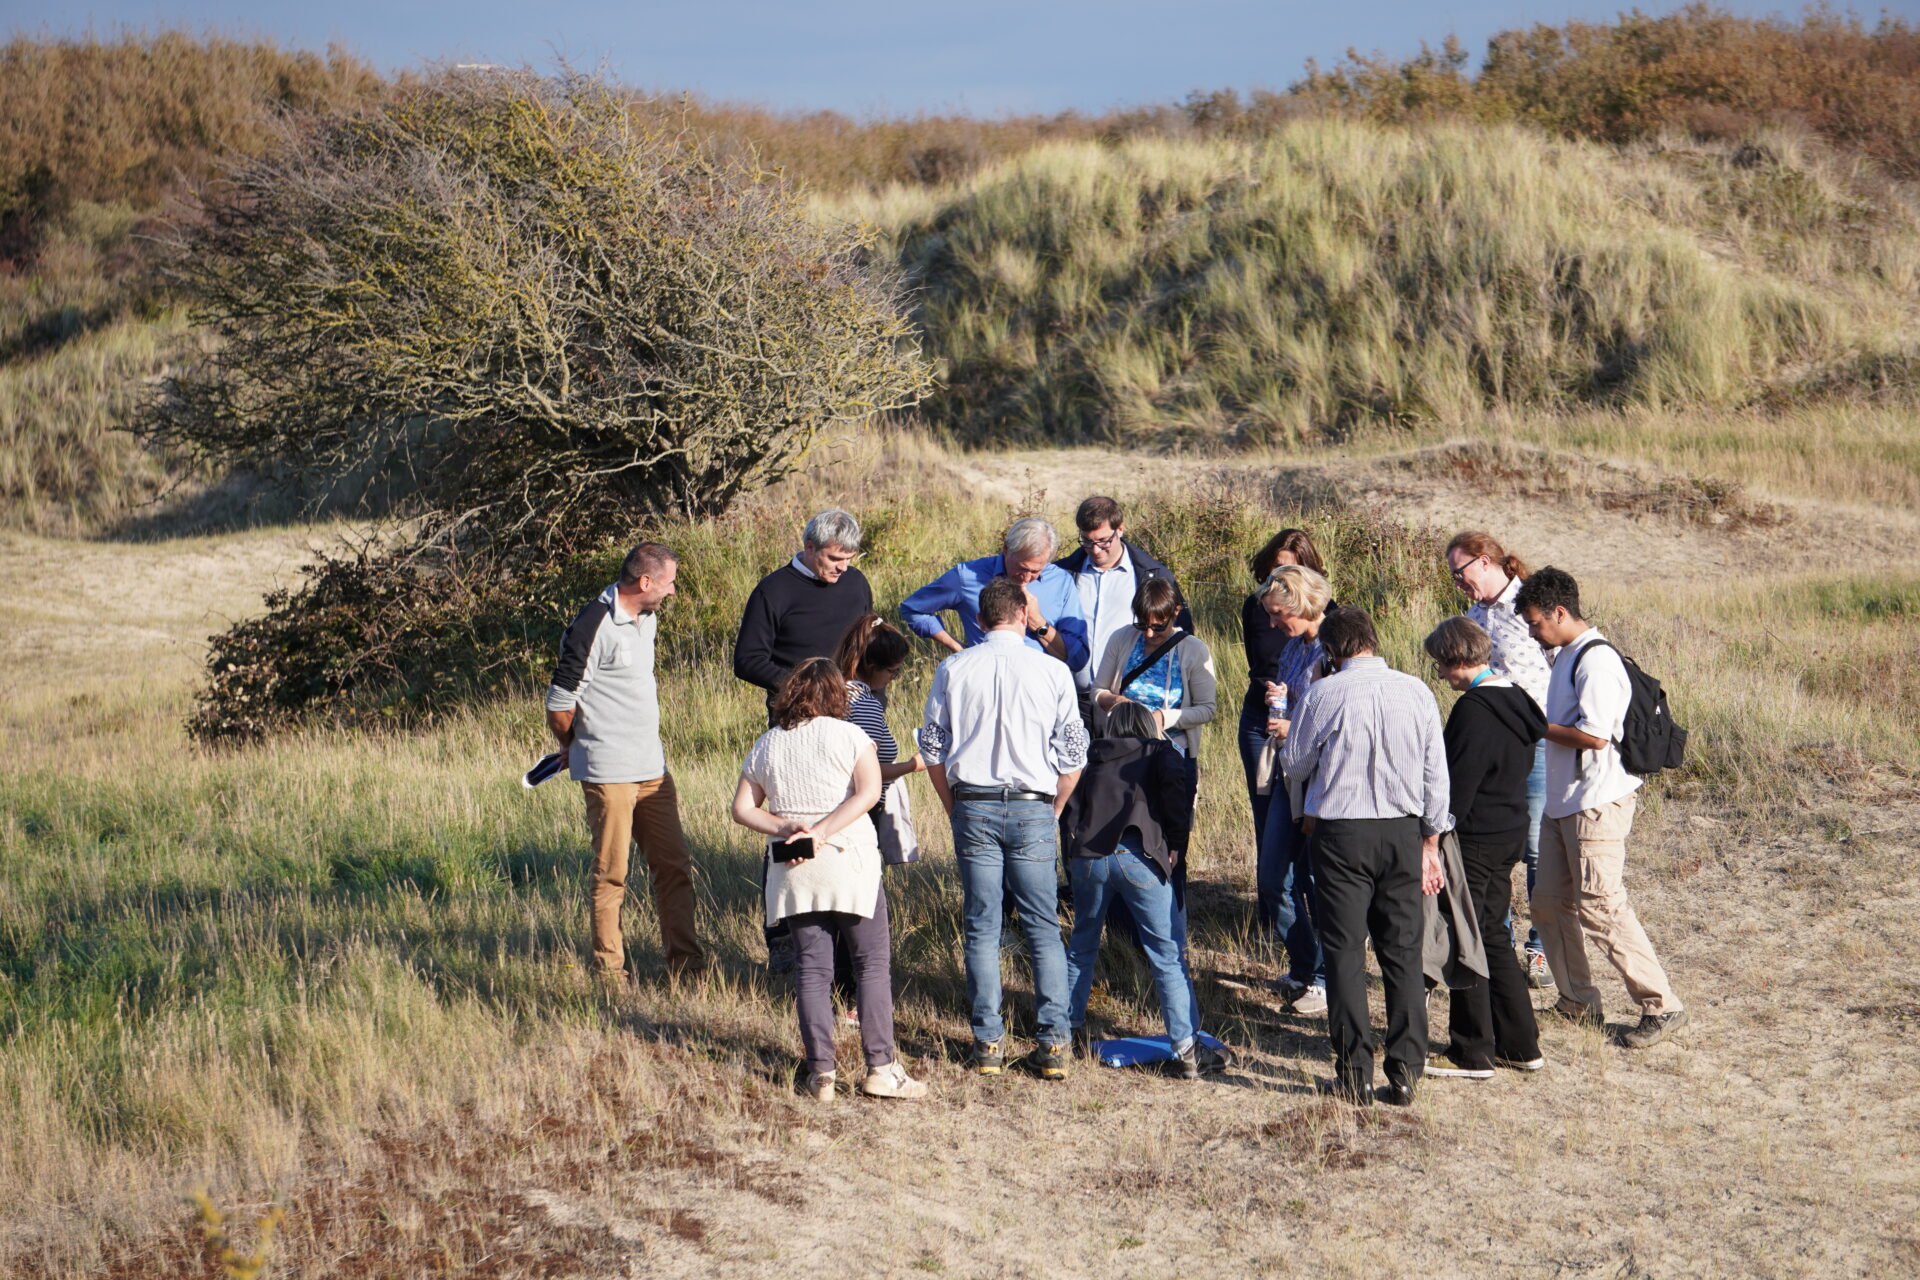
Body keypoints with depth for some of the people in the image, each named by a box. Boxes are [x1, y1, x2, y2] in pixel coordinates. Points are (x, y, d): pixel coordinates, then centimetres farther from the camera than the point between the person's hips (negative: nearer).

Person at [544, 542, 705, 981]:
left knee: (673, 866, 9)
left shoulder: (646, 619, 11)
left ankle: (684, 957, 16)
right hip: (609, 774, -8)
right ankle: (608, 969, 7)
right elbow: (559, 703, -12)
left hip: (652, 766, 8)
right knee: (611, 874, -1)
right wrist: (578, 750, 4)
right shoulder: (593, 627, -17)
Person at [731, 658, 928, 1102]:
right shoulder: (848, 735, -1)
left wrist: (786, 828, -5)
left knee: (811, 969, 6)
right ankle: (881, 1068, -4)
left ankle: (821, 1071, 2)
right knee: (873, 964, 2)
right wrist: (821, 831, -16)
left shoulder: (765, 745, 9)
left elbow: (742, 808, 7)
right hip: (849, 863, -3)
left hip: (794, 873, 3)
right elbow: (869, 791, -14)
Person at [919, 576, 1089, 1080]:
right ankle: (1052, 1043, 1)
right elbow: (1073, 754, 2)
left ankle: (987, 1043, 6)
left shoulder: (953, 669, 2)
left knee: (982, 928, 6)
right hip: (1032, 808, 0)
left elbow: (933, 747, 6)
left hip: (973, 806, 1)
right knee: (1043, 929, 5)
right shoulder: (1053, 671, 0)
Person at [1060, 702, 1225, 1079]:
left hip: (1087, 859, 3)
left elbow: (1069, 809, 11)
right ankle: (1186, 1050, -3)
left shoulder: (1092, 759, 23)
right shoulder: (1159, 752, 15)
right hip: (1137, 859, -3)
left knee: (1082, 946, 24)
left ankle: (1069, 1028, 32)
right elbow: (1174, 779, -8)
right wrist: (1177, 839, -1)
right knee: (1167, 956, 0)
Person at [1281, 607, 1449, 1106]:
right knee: (1403, 951, 8)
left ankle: (1356, 1073, 3)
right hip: (1403, 831, 3)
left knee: (1345, 951, 4)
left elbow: (1294, 763, 7)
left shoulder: (1323, 695, -7)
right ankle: (1405, 1072, 6)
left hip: (1340, 831, -3)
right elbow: (1436, 772, 4)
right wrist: (1430, 844, 14)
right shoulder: (1417, 692, 0)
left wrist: (1304, 814, 28)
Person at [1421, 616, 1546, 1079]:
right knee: (1490, 937, 18)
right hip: (1511, 833, 9)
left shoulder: (1474, 709, -20)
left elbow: (1457, 785, -21)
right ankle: (1520, 1045, 21)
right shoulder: (1516, 701, 9)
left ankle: (1473, 1053, 7)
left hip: (1475, 841, -9)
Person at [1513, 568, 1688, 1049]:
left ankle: (1662, 1006, -4)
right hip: (1563, 801, 10)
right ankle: (1579, 1003, 21)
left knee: (1599, 908, -10)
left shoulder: (1597, 661, -17)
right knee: (1549, 902, 11)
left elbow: (1594, 735, -23)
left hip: (1597, 802, -10)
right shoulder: (1566, 655, 15)